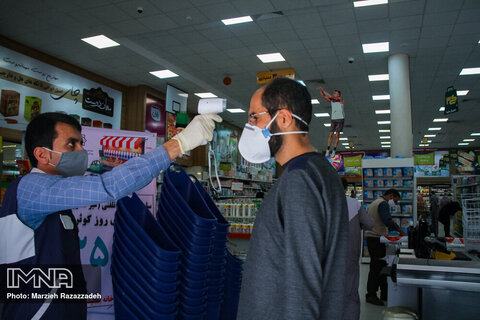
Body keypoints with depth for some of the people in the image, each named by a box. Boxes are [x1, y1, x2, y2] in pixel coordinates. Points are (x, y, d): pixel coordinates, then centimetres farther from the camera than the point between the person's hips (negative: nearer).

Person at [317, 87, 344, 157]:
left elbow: (331, 96, -18)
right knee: (331, 134, -1)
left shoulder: (340, 99, -7)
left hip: (340, 119, -4)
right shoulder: (331, 100, 7)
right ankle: (328, 150, 6)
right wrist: (320, 90, -19)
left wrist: (323, 90, -18)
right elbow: (324, 96, -1)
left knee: (337, 135, -5)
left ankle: (334, 150, 2)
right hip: (333, 119, 4)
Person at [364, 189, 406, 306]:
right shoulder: (383, 204, -9)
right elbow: (387, 220, -24)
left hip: (370, 236, 10)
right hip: (377, 238, -10)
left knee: (381, 266, 12)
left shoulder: (374, 203, 23)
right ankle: (371, 295, -4)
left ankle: (384, 294, 17)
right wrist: (399, 229, -14)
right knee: (376, 266, -7)